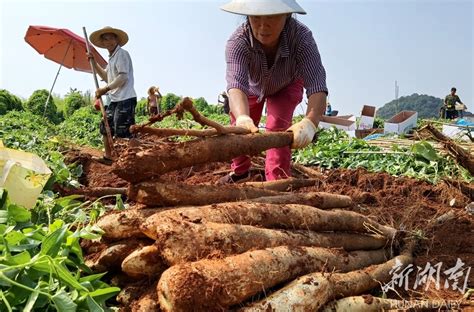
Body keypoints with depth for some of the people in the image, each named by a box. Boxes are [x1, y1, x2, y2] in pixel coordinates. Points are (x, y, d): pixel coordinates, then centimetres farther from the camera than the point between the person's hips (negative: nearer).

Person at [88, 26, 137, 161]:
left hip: (125, 99, -10)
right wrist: (94, 62, 21)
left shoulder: (122, 54, -7)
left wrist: (105, 89, -13)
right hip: (114, 100, 10)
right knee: (105, 127, 18)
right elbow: (106, 77, 29)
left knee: (122, 132, -14)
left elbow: (123, 77, -17)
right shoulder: (111, 57, 21)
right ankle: (108, 157, 30)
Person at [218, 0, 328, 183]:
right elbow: (236, 84, -54)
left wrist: (310, 122, -70)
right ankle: (240, 172, 35)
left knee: (277, 130, -19)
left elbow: (316, 85, -50)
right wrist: (242, 117, -75)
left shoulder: (302, 37, -40)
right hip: (253, 85, 1)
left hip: (286, 86, -1)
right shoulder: (237, 42, -40)